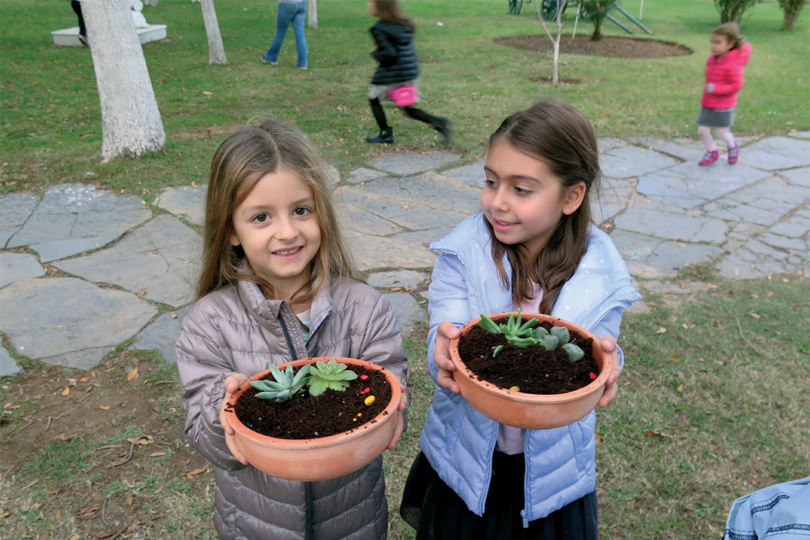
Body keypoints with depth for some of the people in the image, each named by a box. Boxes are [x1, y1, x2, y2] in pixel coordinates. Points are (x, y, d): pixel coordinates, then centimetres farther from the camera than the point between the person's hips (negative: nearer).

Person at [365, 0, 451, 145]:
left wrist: (375, 52, -3)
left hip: (392, 75, -7)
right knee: (408, 108, 14)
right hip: (410, 71, 7)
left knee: (373, 98, 15)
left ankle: (386, 134, 17)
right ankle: (438, 123, -4)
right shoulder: (403, 24, 8)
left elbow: (388, 55, -22)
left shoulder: (379, 29, -15)